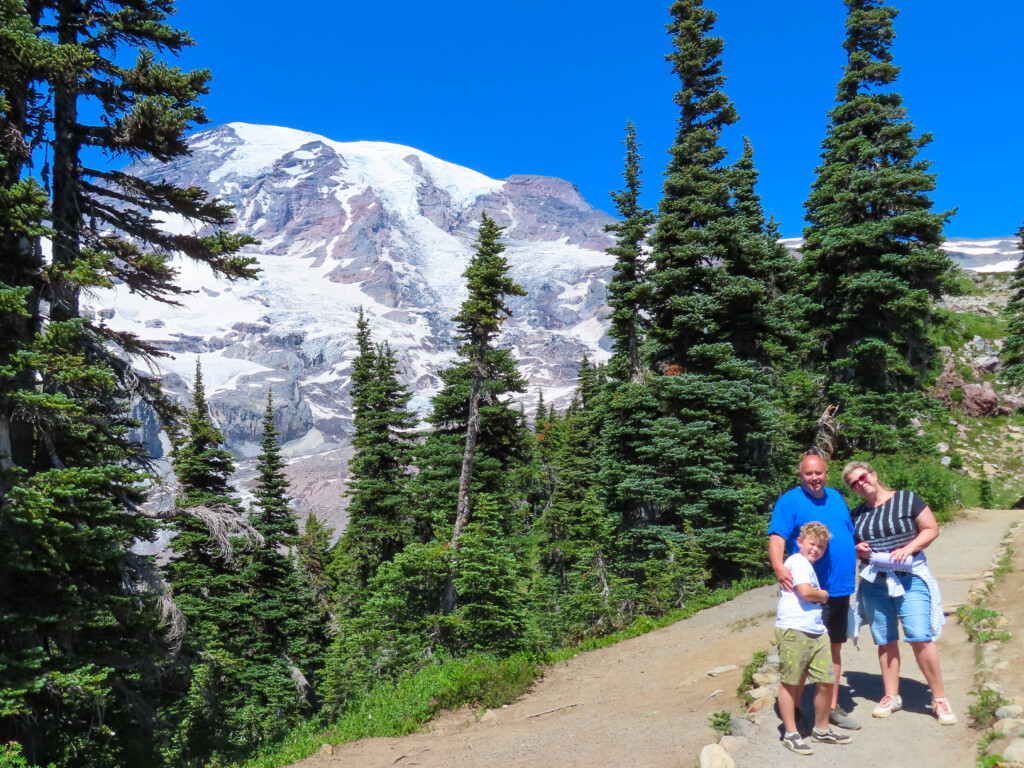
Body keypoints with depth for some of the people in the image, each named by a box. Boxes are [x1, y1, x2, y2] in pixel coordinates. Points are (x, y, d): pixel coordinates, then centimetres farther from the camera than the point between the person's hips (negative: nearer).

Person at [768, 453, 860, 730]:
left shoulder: (836, 497, 13)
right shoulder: (789, 501, -9)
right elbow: (777, 537, -22)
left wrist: (859, 549, 8)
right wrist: (778, 566, -38)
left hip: (840, 589, 7)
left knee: (834, 648, 15)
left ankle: (832, 707, 27)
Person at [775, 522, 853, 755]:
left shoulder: (808, 565, 23)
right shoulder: (798, 561, -8)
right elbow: (805, 592, -18)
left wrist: (818, 596, 12)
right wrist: (823, 595, 0)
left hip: (816, 632, 10)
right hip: (793, 631, -9)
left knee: (827, 681, 9)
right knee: (790, 682, 2)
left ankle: (821, 729, 26)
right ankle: (791, 734, 10)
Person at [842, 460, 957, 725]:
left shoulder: (907, 499, -1)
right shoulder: (856, 514, 11)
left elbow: (931, 529, -2)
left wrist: (908, 548, -16)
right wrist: (858, 550, -2)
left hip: (910, 577, -4)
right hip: (874, 582, 4)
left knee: (920, 638, -12)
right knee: (885, 641, 7)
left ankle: (940, 698, 2)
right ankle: (891, 696, 19)